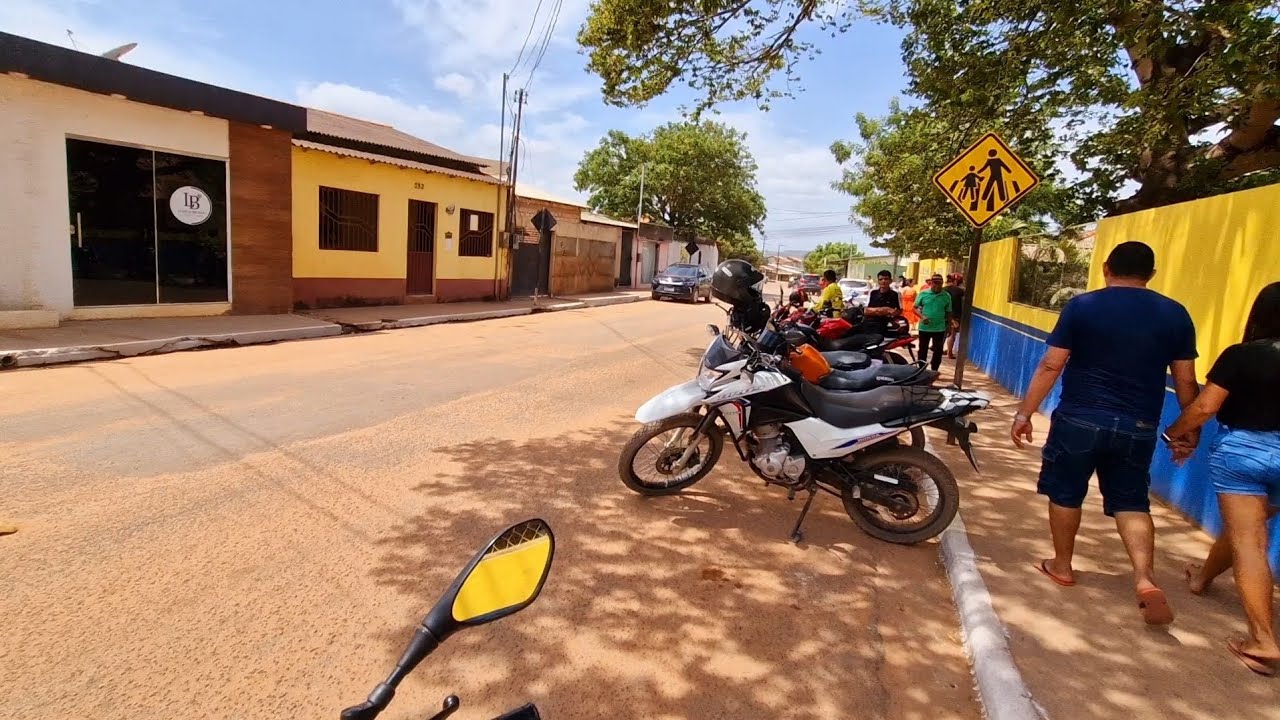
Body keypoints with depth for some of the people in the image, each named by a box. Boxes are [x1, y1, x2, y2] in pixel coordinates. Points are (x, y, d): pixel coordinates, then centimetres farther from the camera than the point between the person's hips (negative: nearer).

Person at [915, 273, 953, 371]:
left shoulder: (947, 296, 1)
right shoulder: (923, 294, -4)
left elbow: (948, 312, 8)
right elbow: (915, 307, 1)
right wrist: (922, 316, -16)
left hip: (940, 328, 1)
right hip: (924, 327, -1)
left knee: (938, 350, 6)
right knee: (923, 349, 10)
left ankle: (934, 370, 18)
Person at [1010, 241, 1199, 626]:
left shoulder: (1081, 306, -6)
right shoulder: (1175, 314, 2)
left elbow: (1051, 366, -9)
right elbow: (1186, 381, 5)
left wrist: (1024, 412, -3)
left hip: (1079, 419, -2)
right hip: (1138, 427, 3)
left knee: (1065, 493, 14)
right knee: (1131, 502, 14)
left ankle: (1062, 566, 26)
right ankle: (1145, 579, -1)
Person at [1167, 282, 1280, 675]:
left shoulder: (1241, 356, -13)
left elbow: (1204, 407, -14)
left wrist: (1176, 432, 2)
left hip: (1240, 449, -5)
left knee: (1248, 540, -3)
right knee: (1242, 527, 24)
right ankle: (1203, 576, 48)